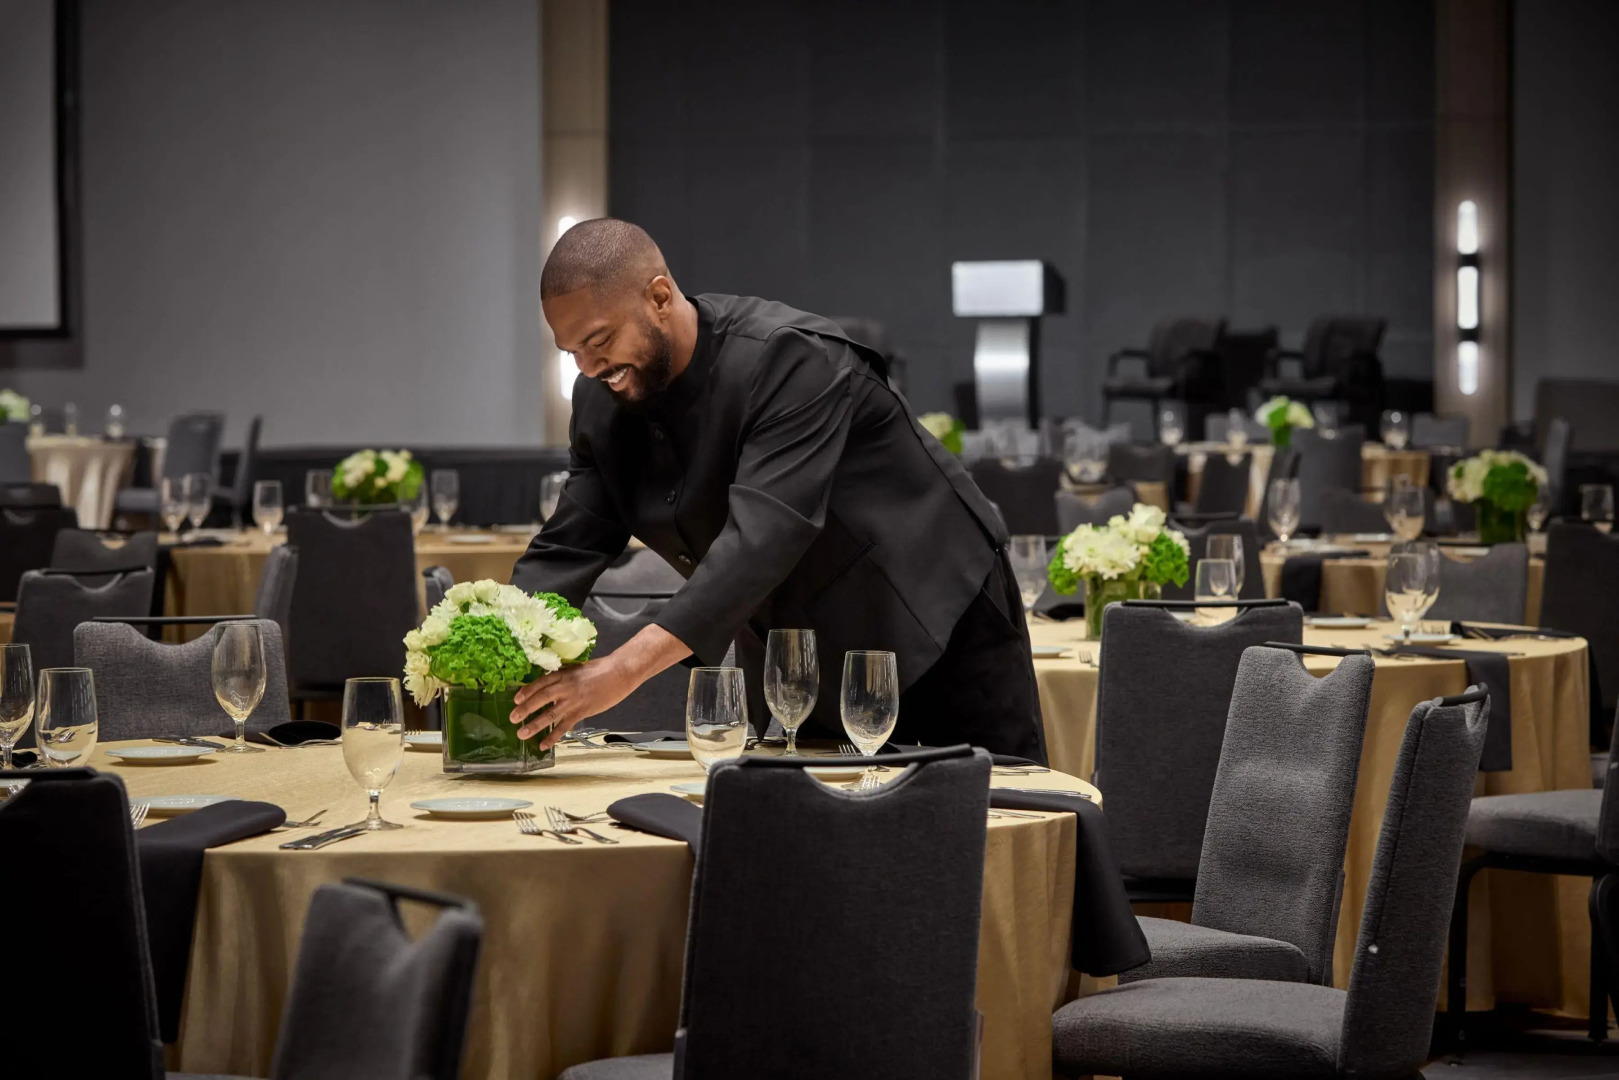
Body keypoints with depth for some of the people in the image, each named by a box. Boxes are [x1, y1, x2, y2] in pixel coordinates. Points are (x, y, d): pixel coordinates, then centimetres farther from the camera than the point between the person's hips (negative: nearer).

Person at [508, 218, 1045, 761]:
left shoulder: (791, 360, -30)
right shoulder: (599, 402, -6)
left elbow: (764, 537, -40)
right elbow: (565, 550, -5)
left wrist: (626, 667, -49)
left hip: (941, 634, -6)